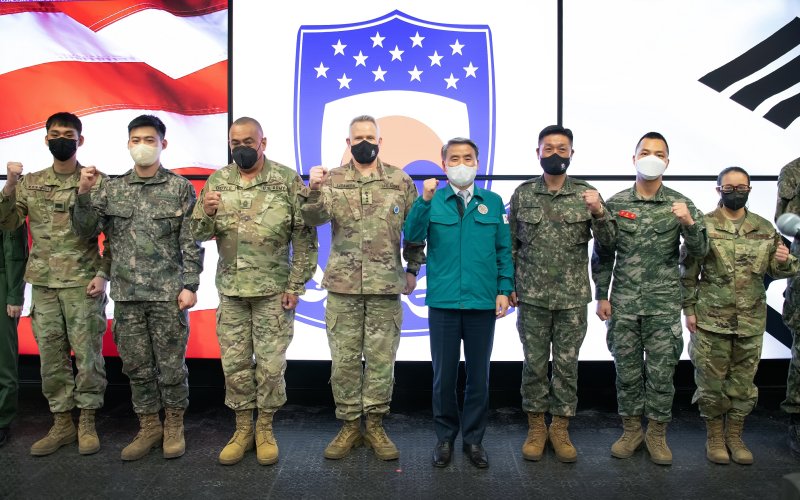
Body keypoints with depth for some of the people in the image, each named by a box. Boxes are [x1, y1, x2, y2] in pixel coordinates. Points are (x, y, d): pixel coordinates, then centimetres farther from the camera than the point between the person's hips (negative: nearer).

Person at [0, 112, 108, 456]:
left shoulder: (97, 181, -1)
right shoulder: (30, 183, 10)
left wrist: (103, 273, -10)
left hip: (83, 283, -4)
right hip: (42, 284, 4)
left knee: (88, 354, 1)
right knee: (51, 356, 9)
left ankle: (87, 424, 15)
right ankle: (61, 424, 21)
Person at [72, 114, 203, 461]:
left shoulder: (180, 188, 0)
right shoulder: (112, 189, 9)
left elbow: (190, 242, -3)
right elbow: (86, 230, 4)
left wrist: (190, 285, -9)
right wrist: (84, 194, -10)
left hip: (168, 295, -3)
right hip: (126, 296, 4)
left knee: (171, 365, 4)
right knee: (136, 367, 11)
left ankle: (173, 426, 22)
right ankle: (148, 428, 26)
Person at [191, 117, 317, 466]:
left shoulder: (287, 180, -4)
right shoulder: (217, 182, 5)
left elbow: (304, 237, -5)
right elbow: (198, 234, 6)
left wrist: (296, 284, -9)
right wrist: (207, 213, -16)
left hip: (274, 289, -3)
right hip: (230, 289, 3)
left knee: (270, 363, 4)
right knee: (234, 363, 9)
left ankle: (265, 428, 22)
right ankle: (242, 429, 25)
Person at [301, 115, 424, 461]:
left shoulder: (401, 181, 5)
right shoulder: (333, 180, 4)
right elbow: (315, 219, -12)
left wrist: (413, 268, 10)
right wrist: (314, 191, -30)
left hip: (386, 286, 0)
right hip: (342, 285, 0)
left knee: (381, 358, 6)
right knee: (344, 359, 7)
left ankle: (374, 426, 21)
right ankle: (349, 425, 22)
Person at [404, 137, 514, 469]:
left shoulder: (493, 202, 5)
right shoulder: (433, 200, 2)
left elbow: (504, 249, 7)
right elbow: (413, 236, -14)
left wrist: (504, 289, -1)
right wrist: (424, 201, -26)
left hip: (483, 303, 1)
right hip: (443, 301, -1)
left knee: (478, 375, 11)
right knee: (444, 375, 9)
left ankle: (473, 439, 27)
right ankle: (445, 437, 27)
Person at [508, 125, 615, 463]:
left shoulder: (586, 193, 1)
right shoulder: (523, 194, 2)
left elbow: (607, 240, -3)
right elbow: (511, 245, 6)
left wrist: (598, 212, -21)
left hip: (573, 298, 0)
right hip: (532, 296, 0)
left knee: (567, 364, 9)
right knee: (534, 364, 8)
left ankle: (560, 429, 24)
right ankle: (536, 428, 24)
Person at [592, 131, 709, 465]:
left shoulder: (680, 204, 1)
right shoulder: (615, 204, 2)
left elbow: (700, 251, -5)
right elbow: (602, 255, 6)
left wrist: (688, 222, -23)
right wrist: (602, 296, 2)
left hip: (664, 304, 0)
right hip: (623, 303, 1)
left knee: (661, 372, 5)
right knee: (627, 371, 9)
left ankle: (656, 434, 23)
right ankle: (631, 430, 26)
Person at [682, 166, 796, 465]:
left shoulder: (765, 229, 6)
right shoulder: (703, 225, -4)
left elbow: (777, 271, 13)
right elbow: (688, 272, -2)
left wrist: (785, 261, -10)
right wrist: (689, 309, -5)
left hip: (751, 321, 3)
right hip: (710, 319, -3)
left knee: (744, 381, 12)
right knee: (711, 380, 5)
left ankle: (735, 435, 29)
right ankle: (714, 436, 23)